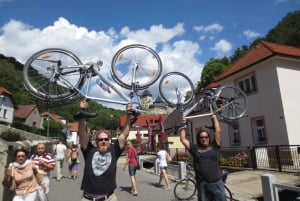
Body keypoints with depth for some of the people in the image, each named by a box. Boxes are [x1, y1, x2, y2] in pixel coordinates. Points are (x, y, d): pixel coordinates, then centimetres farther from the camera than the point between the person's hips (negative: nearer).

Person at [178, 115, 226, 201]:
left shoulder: (214, 146, 5)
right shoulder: (195, 149, 5)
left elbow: (218, 131, 2)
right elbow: (183, 140, 5)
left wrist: (214, 118, 9)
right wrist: (183, 126, 8)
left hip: (216, 183, 0)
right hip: (202, 184, 0)